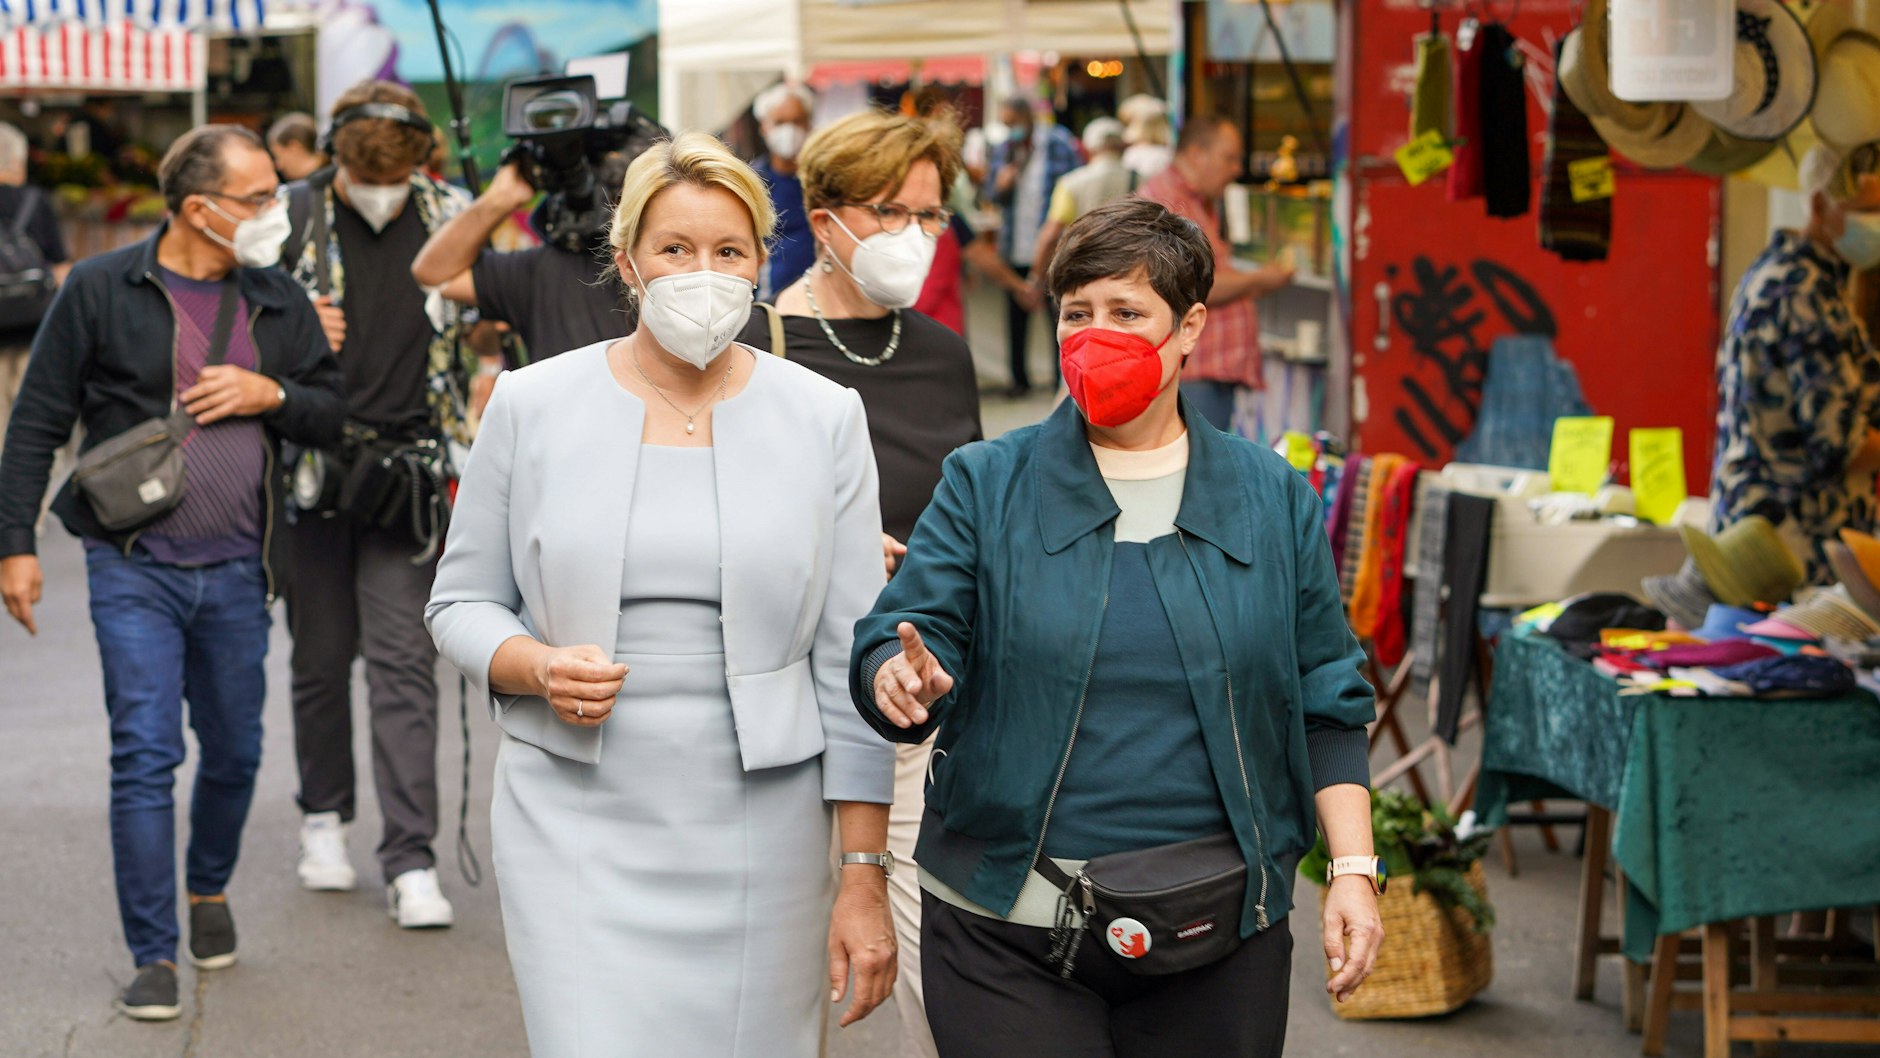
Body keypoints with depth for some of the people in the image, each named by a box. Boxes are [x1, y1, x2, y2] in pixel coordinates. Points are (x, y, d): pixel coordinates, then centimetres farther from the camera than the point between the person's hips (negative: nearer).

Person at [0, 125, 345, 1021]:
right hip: (134, 569, -3)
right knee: (144, 756, -8)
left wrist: (269, 394, -8)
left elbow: (332, 414, 12)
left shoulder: (278, 304, 7)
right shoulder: (100, 291, -3)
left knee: (233, 752, 13)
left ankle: (208, 889, 40)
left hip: (237, 574, 4)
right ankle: (153, 956, -1)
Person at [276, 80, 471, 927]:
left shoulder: (450, 217, 2)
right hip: (312, 467, 0)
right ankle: (323, 818, 31)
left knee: (404, 662, -5)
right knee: (321, 656, 10)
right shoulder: (291, 219, -2)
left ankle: (411, 860, -5)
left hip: (410, 467, 0)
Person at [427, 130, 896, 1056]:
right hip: (578, 829, -1)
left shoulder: (822, 419, 3)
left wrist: (864, 878, -1)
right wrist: (538, 667, -13)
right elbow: (460, 602, 10)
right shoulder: (531, 406, 3)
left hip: (759, 833, 1)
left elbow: (850, 664, 2)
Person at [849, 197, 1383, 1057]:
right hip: (1009, 933, -1)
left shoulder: (1274, 501, 7)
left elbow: (1324, 703, 9)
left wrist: (1353, 870, 0)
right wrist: (902, 678, -27)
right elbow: (895, 638, -3)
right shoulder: (985, 486, 4)